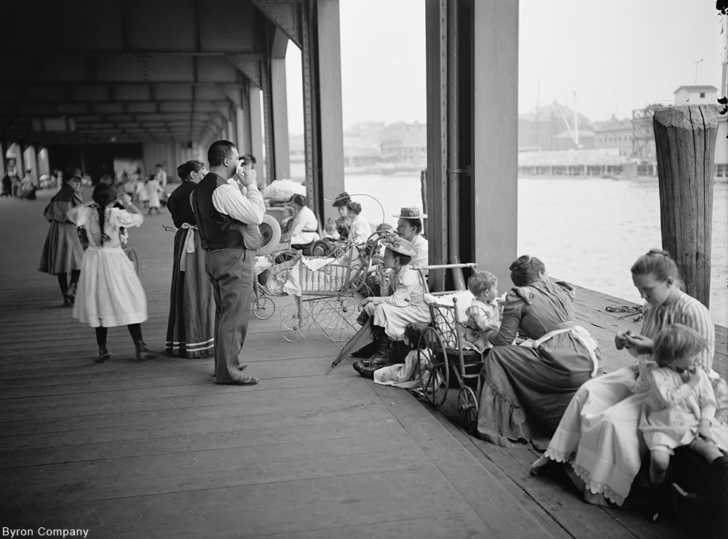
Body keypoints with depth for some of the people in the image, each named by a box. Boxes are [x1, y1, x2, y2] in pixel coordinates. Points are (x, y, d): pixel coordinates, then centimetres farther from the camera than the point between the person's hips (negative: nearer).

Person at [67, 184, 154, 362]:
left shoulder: (87, 213, -5)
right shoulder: (116, 214, -14)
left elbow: (70, 213, 16)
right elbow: (138, 218, -1)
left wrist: (89, 204, 18)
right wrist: (129, 204, 14)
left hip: (93, 259, 4)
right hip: (114, 260, -4)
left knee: (98, 303, 12)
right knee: (127, 301, 3)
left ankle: (102, 349, 15)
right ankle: (140, 346, 1)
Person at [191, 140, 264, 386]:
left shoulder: (200, 189, 13)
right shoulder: (224, 189, -19)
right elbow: (256, 214, -19)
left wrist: (238, 183, 14)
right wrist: (251, 185, -8)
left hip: (214, 254, 10)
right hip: (234, 256, -10)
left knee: (223, 311, 18)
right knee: (235, 314, -6)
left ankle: (223, 363, 28)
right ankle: (228, 371, -2)